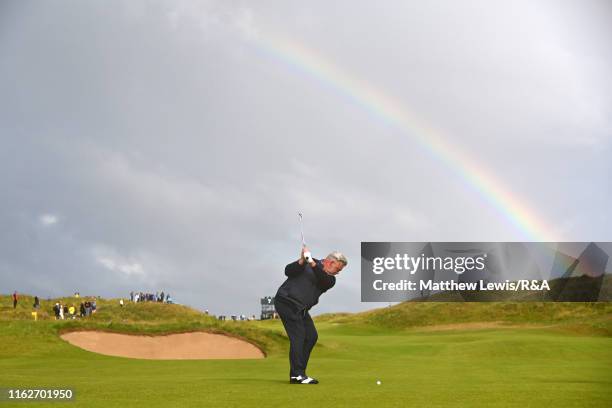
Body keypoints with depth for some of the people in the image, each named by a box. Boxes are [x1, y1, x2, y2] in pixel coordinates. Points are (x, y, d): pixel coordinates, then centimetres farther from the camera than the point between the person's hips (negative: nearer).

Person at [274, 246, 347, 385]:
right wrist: (301, 261, -27)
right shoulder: (306, 264, -3)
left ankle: (296, 372, 10)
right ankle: (297, 375, -17)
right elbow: (288, 271, -12)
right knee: (298, 336, -15)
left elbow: (323, 279, -16)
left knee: (311, 336, 2)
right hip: (286, 301, -7)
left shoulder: (330, 280, 7)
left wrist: (313, 264, -31)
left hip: (301, 309, 7)